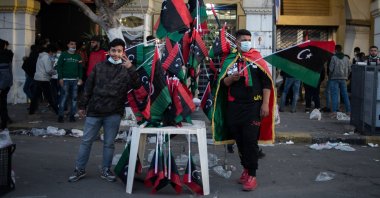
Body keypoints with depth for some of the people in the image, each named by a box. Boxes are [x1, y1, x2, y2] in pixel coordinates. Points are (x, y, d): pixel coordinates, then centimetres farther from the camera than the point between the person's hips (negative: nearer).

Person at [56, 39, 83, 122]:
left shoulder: (78, 56, 13)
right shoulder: (63, 55, 4)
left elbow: (80, 68, 13)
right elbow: (59, 66, 1)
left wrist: (80, 78, 3)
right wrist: (60, 78, -7)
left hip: (75, 80, 3)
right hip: (65, 80, -3)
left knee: (74, 98, 3)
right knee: (64, 97, -6)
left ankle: (72, 115, 10)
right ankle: (60, 115, 0)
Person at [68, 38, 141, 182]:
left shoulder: (126, 69, 2)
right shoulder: (99, 66, 7)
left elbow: (137, 85, -13)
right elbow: (89, 87, 10)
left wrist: (131, 69, -24)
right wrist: (82, 105, 9)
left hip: (114, 113, -1)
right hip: (94, 111, 1)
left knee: (109, 143, 8)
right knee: (86, 141, 7)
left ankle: (105, 170, 21)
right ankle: (79, 169, 19)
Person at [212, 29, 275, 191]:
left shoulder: (256, 58, 1)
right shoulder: (229, 60, 9)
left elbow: (266, 82, -2)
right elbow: (222, 83, 9)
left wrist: (265, 104, -9)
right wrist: (231, 78, -13)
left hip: (253, 106, -3)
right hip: (234, 107, 3)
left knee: (250, 140, -7)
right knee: (239, 140, 10)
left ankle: (252, 176, -1)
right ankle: (246, 168, 26)